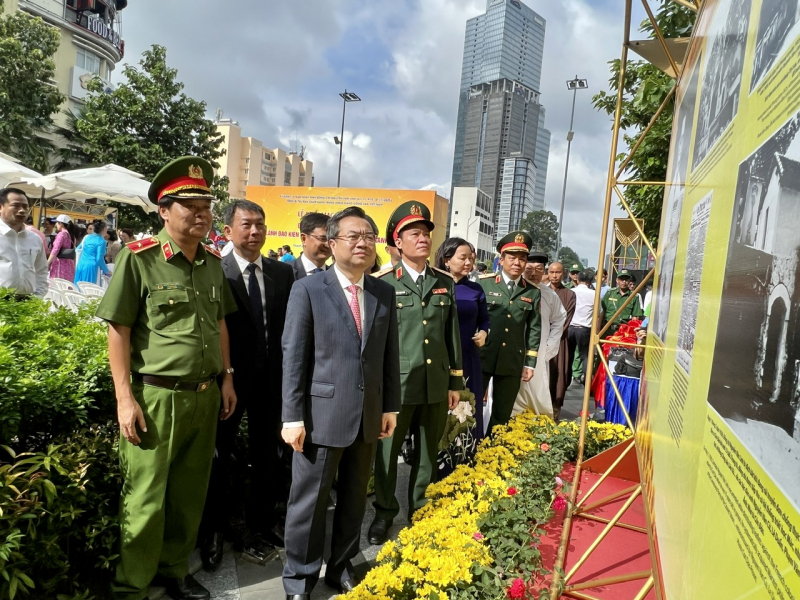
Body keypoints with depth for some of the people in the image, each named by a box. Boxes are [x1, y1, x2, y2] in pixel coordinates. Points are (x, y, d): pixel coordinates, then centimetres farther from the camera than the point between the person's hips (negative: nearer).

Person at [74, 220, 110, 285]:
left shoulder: (87, 237, 12)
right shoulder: (101, 241, -8)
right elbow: (99, 259, -13)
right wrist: (106, 271, -2)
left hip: (81, 265, 7)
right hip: (91, 267, -7)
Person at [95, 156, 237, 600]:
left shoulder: (212, 261, 8)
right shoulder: (138, 258, -9)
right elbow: (118, 331, -9)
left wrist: (226, 378, 13)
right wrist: (125, 398, -12)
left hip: (205, 396, 5)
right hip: (155, 397, -5)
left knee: (190, 493, 16)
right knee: (146, 499, 6)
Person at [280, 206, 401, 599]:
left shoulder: (384, 292, 6)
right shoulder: (308, 289, -7)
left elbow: (390, 354, 8)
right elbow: (293, 357, -8)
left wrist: (390, 406, 7)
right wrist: (293, 416, -11)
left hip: (368, 416, 4)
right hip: (322, 414, -4)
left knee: (354, 499, 19)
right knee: (309, 502, 10)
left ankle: (341, 567, 40)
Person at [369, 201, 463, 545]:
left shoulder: (445, 284, 8)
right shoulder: (384, 284, -5)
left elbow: (452, 335, 10)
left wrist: (456, 381, 9)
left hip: (436, 384, 4)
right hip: (397, 383, -3)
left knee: (428, 452, 15)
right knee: (388, 451, 10)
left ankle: (420, 511, 34)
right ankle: (384, 513, 29)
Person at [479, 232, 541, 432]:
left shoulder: (533, 292, 8)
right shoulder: (484, 283, -1)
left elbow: (534, 329, 9)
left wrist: (530, 363, 5)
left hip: (513, 362, 3)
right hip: (481, 358, -2)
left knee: (502, 415, 11)